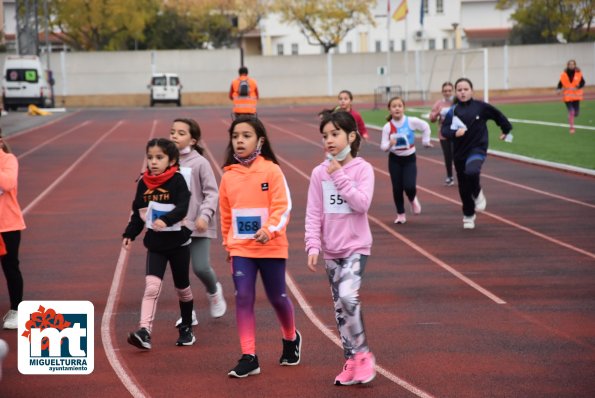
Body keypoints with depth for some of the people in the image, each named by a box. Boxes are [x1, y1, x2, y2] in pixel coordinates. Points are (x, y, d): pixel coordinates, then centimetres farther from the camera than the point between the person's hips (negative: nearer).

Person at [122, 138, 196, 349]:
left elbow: (182, 208, -24)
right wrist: (129, 234, 2)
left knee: (182, 288, 13)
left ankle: (186, 328, 32)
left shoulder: (177, 181, -11)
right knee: (151, 286, -15)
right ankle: (144, 332, -23)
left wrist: (166, 220, -40)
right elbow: (138, 212, 10)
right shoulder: (144, 183, 1)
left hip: (178, 242, -2)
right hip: (155, 244, 2)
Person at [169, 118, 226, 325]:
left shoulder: (199, 163, -8)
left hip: (197, 226, -4)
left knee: (201, 267, -9)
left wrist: (205, 215, -19)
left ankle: (214, 291, 24)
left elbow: (212, 193, -7)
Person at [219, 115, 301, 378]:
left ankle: (291, 338, 39)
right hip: (241, 249, 2)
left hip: (271, 246, -2)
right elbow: (226, 213, 13)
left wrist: (270, 229, -27)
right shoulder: (228, 176, 3)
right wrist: (228, 244, 17)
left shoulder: (271, 171, -8)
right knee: (243, 298, -6)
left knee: (277, 297, 11)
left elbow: (283, 206, -12)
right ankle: (248, 357, -2)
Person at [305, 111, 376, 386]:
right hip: (331, 250, 4)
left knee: (348, 295, -24)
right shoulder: (319, 173, 1)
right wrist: (313, 246, -9)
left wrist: (339, 176, -17)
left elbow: (362, 203, -19)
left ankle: (362, 353, -7)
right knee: (340, 308, 8)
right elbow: (313, 213, 0)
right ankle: (351, 361, 20)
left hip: (357, 246, -4)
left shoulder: (362, 169, -7)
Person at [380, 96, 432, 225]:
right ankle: (400, 214, 16)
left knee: (409, 186, -15)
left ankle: (413, 200, 21)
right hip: (394, 159, 1)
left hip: (409, 158, -1)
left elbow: (425, 127, 4)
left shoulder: (411, 121, -13)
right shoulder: (387, 127, -13)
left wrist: (425, 141, 10)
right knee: (397, 188, 0)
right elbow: (383, 146, -13)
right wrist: (390, 144, -33)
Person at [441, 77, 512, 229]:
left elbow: (497, 115, 9)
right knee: (464, 187, 10)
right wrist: (455, 133, -29)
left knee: (472, 172, -33)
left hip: (477, 149, -2)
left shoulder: (480, 107, -6)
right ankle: (468, 216, 32)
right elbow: (444, 130, -9)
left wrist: (506, 130, 20)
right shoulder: (452, 111, -3)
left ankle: (477, 194, 0)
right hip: (460, 152, 3)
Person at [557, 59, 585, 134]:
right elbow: (560, 83, 2)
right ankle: (572, 128, -1)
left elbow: (582, 82, -9)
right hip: (567, 96, -1)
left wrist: (578, 87, -28)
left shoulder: (578, 74, -4)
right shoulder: (564, 75, -4)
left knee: (576, 113, 4)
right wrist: (559, 89, -17)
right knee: (571, 112, -11)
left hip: (576, 96, 2)